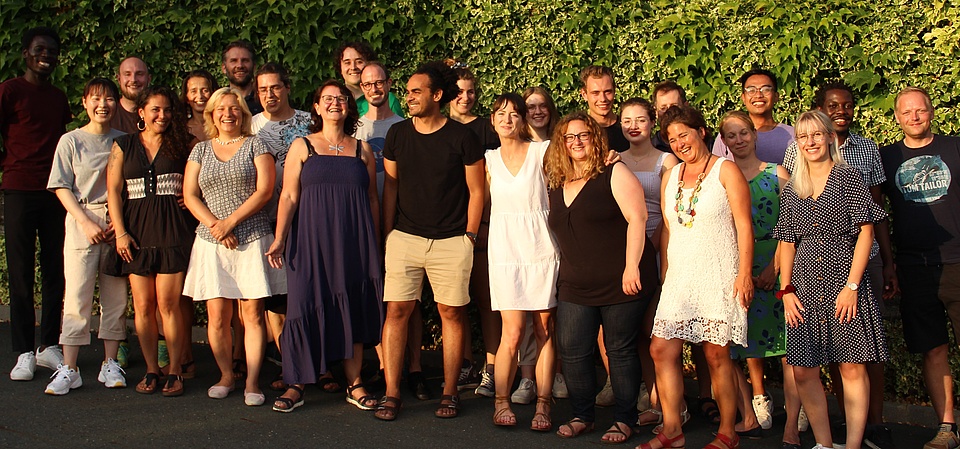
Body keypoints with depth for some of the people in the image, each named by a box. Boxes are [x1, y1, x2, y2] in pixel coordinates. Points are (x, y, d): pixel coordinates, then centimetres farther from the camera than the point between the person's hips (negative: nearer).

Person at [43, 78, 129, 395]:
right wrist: (87, 223, -11)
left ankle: (110, 363, 12)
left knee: (116, 297, 3)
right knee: (77, 297, -5)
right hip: (81, 223, -2)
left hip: (118, 226, 2)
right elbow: (62, 188, 0)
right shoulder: (71, 141, 3)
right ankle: (69, 370, -2)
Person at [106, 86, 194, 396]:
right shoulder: (123, 146, 11)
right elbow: (113, 191, 7)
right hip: (137, 233, 2)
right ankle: (151, 370, 12)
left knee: (169, 304, -5)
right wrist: (120, 232, 0)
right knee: (143, 306, 2)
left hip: (174, 231, -2)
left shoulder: (182, 144, 9)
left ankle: (174, 372, 3)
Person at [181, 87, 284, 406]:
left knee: (253, 313, -3)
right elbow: (190, 196, 8)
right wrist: (214, 225, -8)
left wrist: (231, 221, -11)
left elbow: (264, 190, -4)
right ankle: (226, 377, 13)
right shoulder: (201, 150, 14)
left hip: (252, 239, -2)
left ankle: (252, 382, 2)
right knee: (217, 316, -1)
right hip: (211, 243, 2)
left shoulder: (256, 146, 7)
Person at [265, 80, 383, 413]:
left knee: (353, 308, 4)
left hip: (354, 243, 2)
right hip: (312, 240, -2)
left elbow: (373, 200, 14)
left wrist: (375, 244, 11)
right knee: (306, 307, -4)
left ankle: (354, 384, 13)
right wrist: (279, 238, -7)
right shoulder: (302, 147, 8)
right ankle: (296, 385, 5)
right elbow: (289, 196, 2)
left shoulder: (362, 150, 12)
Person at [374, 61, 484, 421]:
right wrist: (387, 233, 7)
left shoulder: (461, 137, -3)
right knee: (397, 310, -3)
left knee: (451, 313, 3)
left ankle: (449, 392, 14)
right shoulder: (397, 134, 5)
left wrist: (469, 236, 0)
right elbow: (391, 186, 12)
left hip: (452, 241, -2)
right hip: (405, 238, 2)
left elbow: (476, 190, 3)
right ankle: (391, 394, 3)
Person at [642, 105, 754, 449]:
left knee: (717, 355, -3)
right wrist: (664, 274, 14)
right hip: (679, 276, 6)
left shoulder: (725, 170, -2)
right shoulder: (670, 178, 14)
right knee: (661, 350, -2)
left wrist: (744, 273, -12)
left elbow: (744, 225, -6)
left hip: (719, 277, -5)